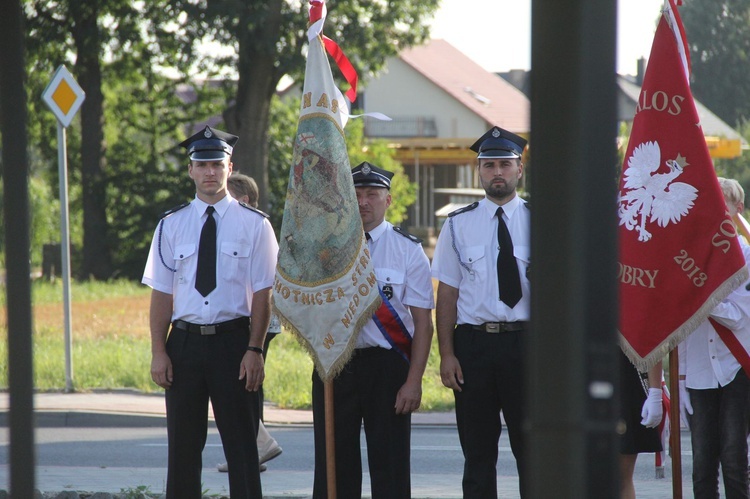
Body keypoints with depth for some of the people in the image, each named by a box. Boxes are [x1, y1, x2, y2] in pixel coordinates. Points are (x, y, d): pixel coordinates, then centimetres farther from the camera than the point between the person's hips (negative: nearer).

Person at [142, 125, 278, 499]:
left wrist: (254, 350, -9)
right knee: (183, 444, 7)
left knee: (242, 446, 0)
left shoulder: (254, 225, 0)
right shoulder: (171, 226, 6)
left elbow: (262, 293, -2)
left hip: (233, 341, -2)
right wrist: (158, 352, -2)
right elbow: (161, 292, 5)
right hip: (184, 341, 2)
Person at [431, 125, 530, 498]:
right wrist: (446, 354, -3)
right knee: (478, 454, 5)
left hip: (526, 342, -1)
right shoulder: (458, 225, 7)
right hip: (473, 341, 1)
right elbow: (447, 293, 5)